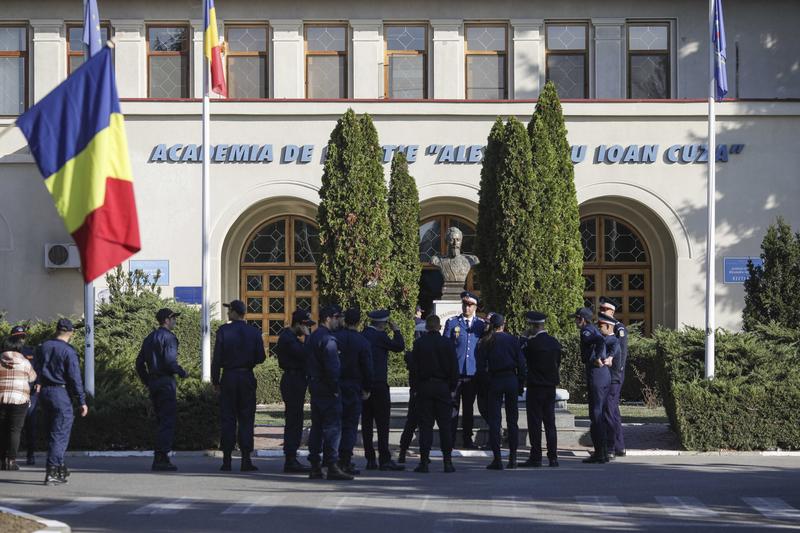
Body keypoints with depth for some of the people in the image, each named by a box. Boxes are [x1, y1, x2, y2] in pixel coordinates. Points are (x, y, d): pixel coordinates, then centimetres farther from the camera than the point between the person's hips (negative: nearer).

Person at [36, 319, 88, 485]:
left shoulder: (43, 347, 6)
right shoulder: (68, 351, -12)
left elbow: (36, 371, 12)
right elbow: (75, 378, -14)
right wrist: (82, 401, -10)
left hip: (43, 392, 7)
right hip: (60, 393, -7)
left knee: (52, 432, 17)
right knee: (60, 434, -3)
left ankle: (59, 467, 25)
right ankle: (52, 472, -8)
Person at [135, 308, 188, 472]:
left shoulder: (149, 338, 16)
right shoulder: (168, 337, -10)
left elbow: (139, 363, 17)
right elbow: (170, 361, -20)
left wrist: (147, 382, 21)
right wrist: (182, 372, -4)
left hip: (153, 383, 9)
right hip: (166, 382, -9)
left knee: (162, 421, 15)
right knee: (167, 421, -7)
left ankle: (160, 458, 14)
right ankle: (161, 459, -11)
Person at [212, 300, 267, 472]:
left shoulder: (223, 331, -6)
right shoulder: (254, 332, 0)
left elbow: (217, 358, -7)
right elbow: (261, 357, 0)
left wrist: (215, 380, 1)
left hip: (229, 378, -1)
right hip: (247, 378, 1)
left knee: (227, 419, 3)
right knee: (246, 419, 4)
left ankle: (227, 460, 1)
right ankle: (246, 459, -1)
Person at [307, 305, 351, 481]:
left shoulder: (313, 337, 15)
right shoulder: (328, 339, -16)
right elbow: (332, 367, -21)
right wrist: (335, 389, -16)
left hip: (315, 388, 10)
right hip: (327, 391, -10)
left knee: (316, 427, 11)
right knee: (333, 427, -7)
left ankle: (315, 467, 13)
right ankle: (332, 466, -9)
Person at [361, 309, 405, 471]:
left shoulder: (361, 335, 10)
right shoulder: (379, 336, -12)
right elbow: (399, 346, -4)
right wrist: (396, 330, 7)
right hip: (379, 385, -7)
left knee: (366, 423, 7)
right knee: (382, 422, -5)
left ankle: (370, 459, 8)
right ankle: (385, 459, -7)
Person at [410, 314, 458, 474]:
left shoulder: (418, 344, -2)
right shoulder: (447, 344, -1)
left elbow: (413, 368, -2)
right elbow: (454, 368, 1)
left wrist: (414, 388, 3)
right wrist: (452, 388, 8)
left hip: (424, 388, 0)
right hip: (443, 387, 0)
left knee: (425, 425, 1)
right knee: (445, 425, 4)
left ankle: (424, 461, -3)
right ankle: (448, 462, 2)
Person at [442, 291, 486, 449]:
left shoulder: (481, 325, 10)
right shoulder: (452, 323, 4)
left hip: (473, 372, 2)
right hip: (455, 371, -2)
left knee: (469, 407, 9)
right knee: (453, 406, -3)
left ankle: (467, 439, 15)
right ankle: (450, 440, -1)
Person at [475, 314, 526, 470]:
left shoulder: (485, 343, 0)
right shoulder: (512, 340, 2)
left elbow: (480, 367, -2)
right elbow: (521, 363, 1)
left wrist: (486, 382, 9)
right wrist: (521, 384, 6)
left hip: (495, 381, -1)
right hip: (511, 380, 1)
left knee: (494, 420, 0)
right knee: (512, 420, 8)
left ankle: (497, 459, -5)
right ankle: (513, 458, 8)